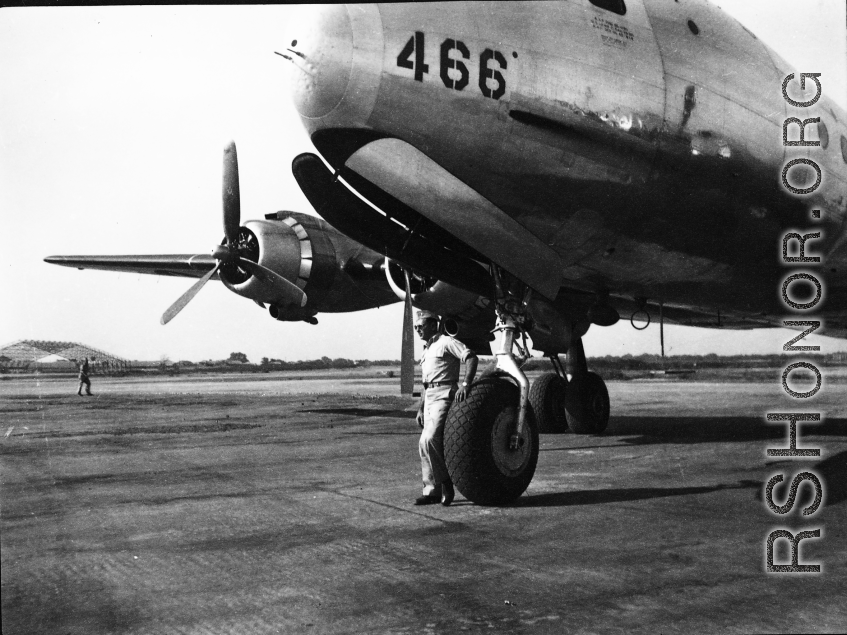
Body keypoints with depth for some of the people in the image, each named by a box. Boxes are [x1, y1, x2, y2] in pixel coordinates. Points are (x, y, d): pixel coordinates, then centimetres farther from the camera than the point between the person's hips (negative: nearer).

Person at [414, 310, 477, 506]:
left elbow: (471, 357, -16)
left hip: (445, 395, -9)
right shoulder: (426, 350, 22)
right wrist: (420, 409, 20)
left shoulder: (446, 342, -5)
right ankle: (432, 490, 11)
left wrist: (465, 384, -27)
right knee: (427, 444, 6)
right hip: (430, 397, 9)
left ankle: (445, 483, -7)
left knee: (428, 440, -20)